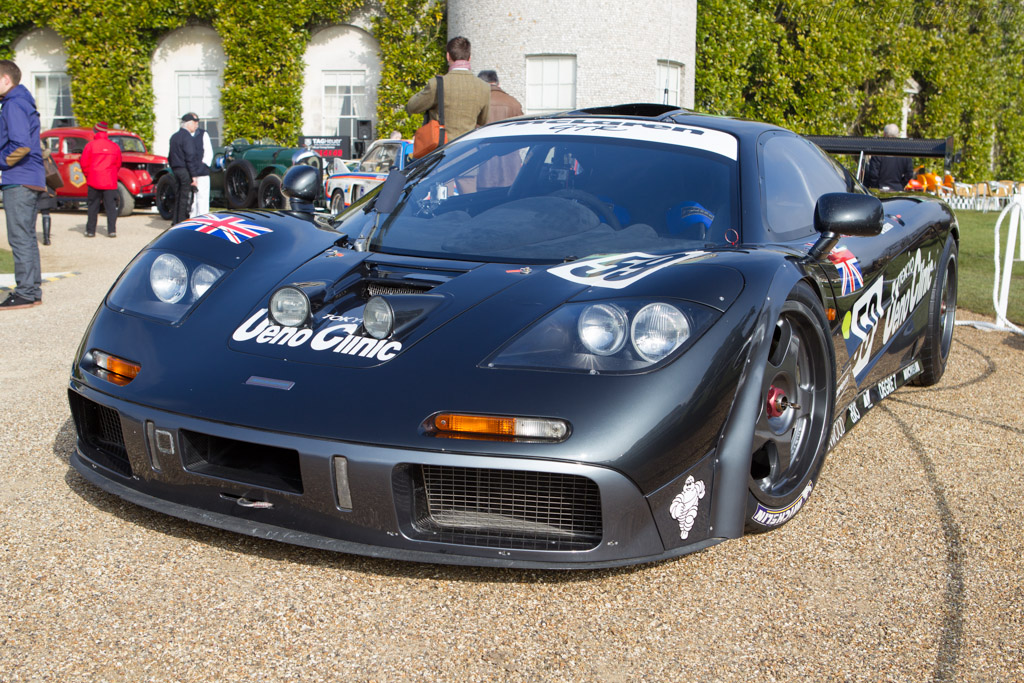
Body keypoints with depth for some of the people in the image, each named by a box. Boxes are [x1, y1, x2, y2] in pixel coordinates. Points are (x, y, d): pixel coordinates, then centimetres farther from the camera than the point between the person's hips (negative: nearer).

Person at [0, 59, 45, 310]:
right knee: (27, 237, 13)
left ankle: (26, 293, -6)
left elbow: (21, 146, -21)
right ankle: (32, 290, 18)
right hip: (32, 181, 10)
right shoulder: (23, 102, 19)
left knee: (20, 238, -8)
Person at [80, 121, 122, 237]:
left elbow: (84, 163, -2)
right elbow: (118, 164, 10)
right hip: (110, 182, 1)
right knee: (111, 206, 3)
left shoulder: (91, 145, -4)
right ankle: (112, 230, -3)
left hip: (94, 181, -1)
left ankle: (90, 231, 9)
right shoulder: (115, 146, 4)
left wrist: (88, 175, 14)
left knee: (93, 206, 7)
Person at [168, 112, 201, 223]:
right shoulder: (187, 137, -12)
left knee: (178, 197, 14)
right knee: (185, 199, -6)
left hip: (176, 170, 9)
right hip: (185, 171, -9)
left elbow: (170, 157, 20)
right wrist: (194, 175, -18)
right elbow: (190, 157, -17)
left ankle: (175, 221, 17)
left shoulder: (174, 136, 17)